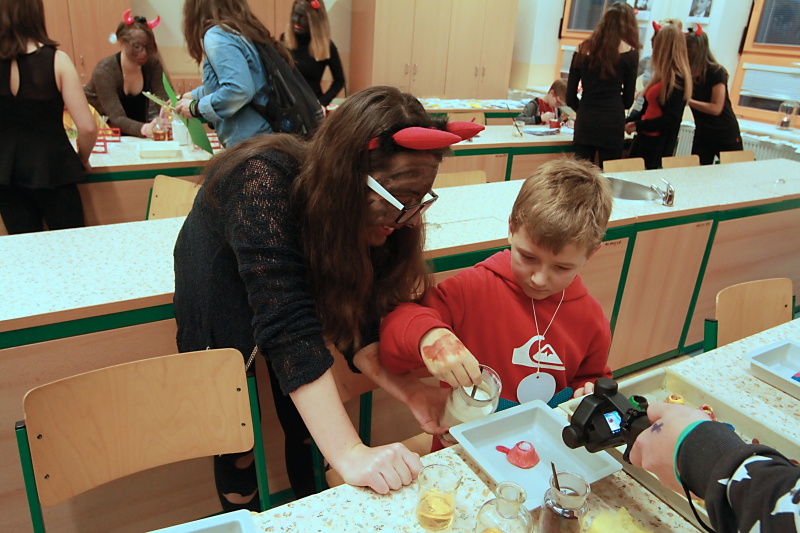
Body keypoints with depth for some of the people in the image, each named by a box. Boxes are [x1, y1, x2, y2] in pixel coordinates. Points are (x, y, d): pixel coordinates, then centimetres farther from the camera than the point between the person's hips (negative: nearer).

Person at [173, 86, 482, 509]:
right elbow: (285, 323, -46)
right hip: (221, 294, -3)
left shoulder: (369, 217, -23)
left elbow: (356, 317, -16)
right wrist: (348, 453, -49)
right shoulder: (265, 183, -40)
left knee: (306, 429, 5)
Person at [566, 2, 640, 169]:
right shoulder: (630, 53, -1)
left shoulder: (583, 49, 7)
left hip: (584, 122, 3)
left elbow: (570, 98, 6)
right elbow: (628, 100, 5)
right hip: (612, 123, -2)